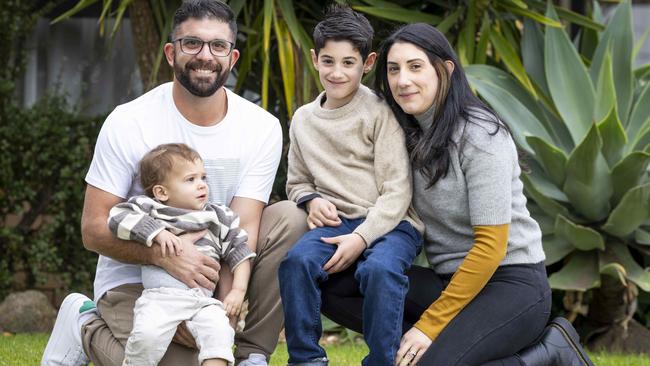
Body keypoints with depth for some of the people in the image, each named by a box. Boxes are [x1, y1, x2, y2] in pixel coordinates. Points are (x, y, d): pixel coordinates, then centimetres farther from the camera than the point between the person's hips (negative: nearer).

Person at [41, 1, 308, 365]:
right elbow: (93, 229, -13)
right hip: (135, 278, -3)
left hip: (216, 272, 3)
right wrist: (162, 254, -33)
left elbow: (243, 227, -13)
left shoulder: (261, 127, -7)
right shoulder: (128, 123, -13)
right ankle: (87, 329, 2)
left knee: (290, 219, -18)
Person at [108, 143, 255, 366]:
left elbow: (239, 253, 21)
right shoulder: (149, 210, 13)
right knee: (147, 335, -29)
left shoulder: (219, 218, 21)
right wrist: (157, 232, -11)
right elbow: (118, 217, -1)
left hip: (203, 299, 3)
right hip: (160, 295, -3)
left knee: (218, 333, -27)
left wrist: (238, 290, 7)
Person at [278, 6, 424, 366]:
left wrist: (361, 238, -19)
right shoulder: (303, 119, 11)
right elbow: (296, 182, 23)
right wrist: (312, 199, -1)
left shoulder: (380, 113, -5)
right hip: (336, 222, 4)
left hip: (389, 222, -4)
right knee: (296, 259, -27)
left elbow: (397, 190, -9)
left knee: (380, 268, -36)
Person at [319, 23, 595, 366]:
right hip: (450, 280, 7)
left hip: (512, 285, -7)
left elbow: (490, 246, -17)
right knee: (335, 288, -12)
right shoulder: (413, 134, 10)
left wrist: (431, 324, -17)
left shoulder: (479, 136, -14)